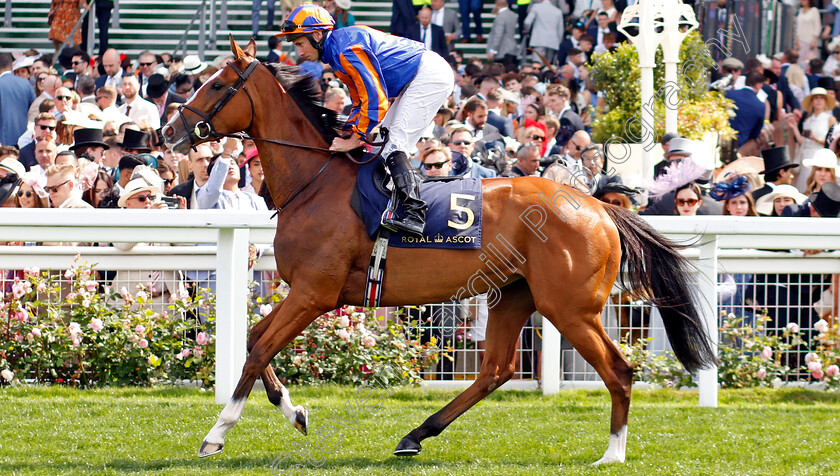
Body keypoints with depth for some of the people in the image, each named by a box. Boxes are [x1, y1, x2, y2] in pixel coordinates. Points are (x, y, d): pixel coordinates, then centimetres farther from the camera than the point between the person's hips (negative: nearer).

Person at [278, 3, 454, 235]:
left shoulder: (347, 49, -21)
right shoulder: (337, 52, 13)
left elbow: (375, 99, -24)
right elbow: (362, 102, 18)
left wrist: (355, 139, -17)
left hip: (430, 75, -11)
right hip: (415, 81, 11)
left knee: (393, 146, -17)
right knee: (383, 143, 12)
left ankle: (414, 214, -26)